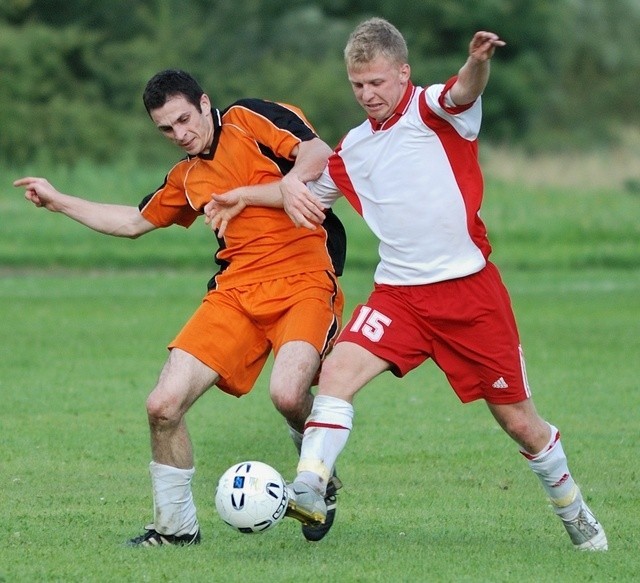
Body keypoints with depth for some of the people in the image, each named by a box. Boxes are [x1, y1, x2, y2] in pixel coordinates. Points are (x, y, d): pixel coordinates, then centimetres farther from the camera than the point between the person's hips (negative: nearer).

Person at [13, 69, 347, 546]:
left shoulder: (249, 120, 1)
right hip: (236, 292, 6)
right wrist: (56, 201, 38)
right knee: (164, 404, -7)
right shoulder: (187, 177, 19)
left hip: (303, 283, -6)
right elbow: (134, 222, 36)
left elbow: (318, 154, -13)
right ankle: (175, 524, 12)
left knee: (287, 392, -32)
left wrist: (275, 191, -28)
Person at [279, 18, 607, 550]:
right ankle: (308, 491, -24)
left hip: (470, 288, -4)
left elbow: (463, 93, -29)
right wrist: (292, 193, 1)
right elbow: (314, 194, 27)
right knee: (337, 372, -21)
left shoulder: (433, 110, -5)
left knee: (520, 422, 4)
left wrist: (478, 63, -54)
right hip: (399, 295, 4)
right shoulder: (352, 149, 11)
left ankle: (574, 512, 25)